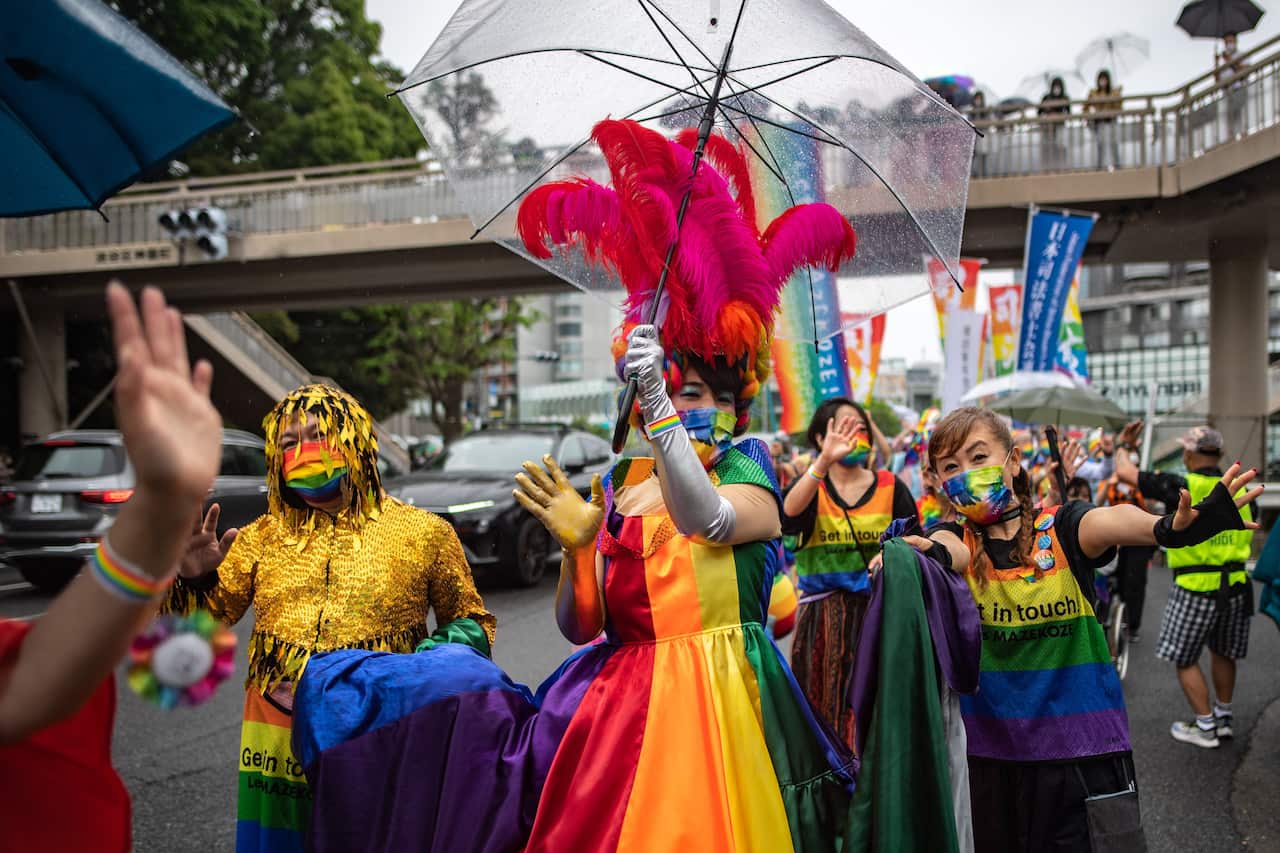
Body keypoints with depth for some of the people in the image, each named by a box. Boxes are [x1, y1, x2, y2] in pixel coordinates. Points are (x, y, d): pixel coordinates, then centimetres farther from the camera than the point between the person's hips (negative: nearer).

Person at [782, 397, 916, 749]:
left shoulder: (891, 487, 3)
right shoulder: (810, 486, 1)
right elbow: (789, 514, -23)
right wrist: (824, 460, -33)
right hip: (823, 618, 0)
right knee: (826, 704, 3)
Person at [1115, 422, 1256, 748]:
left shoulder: (1184, 487, -14)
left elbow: (1125, 472, -14)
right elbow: (1249, 527, 16)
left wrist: (1124, 446, 3)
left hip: (1196, 587, -7)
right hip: (1236, 584, 7)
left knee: (1185, 659, 7)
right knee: (1223, 653, 22)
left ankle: (1205, 727, 12)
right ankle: (1223, 718, 33)